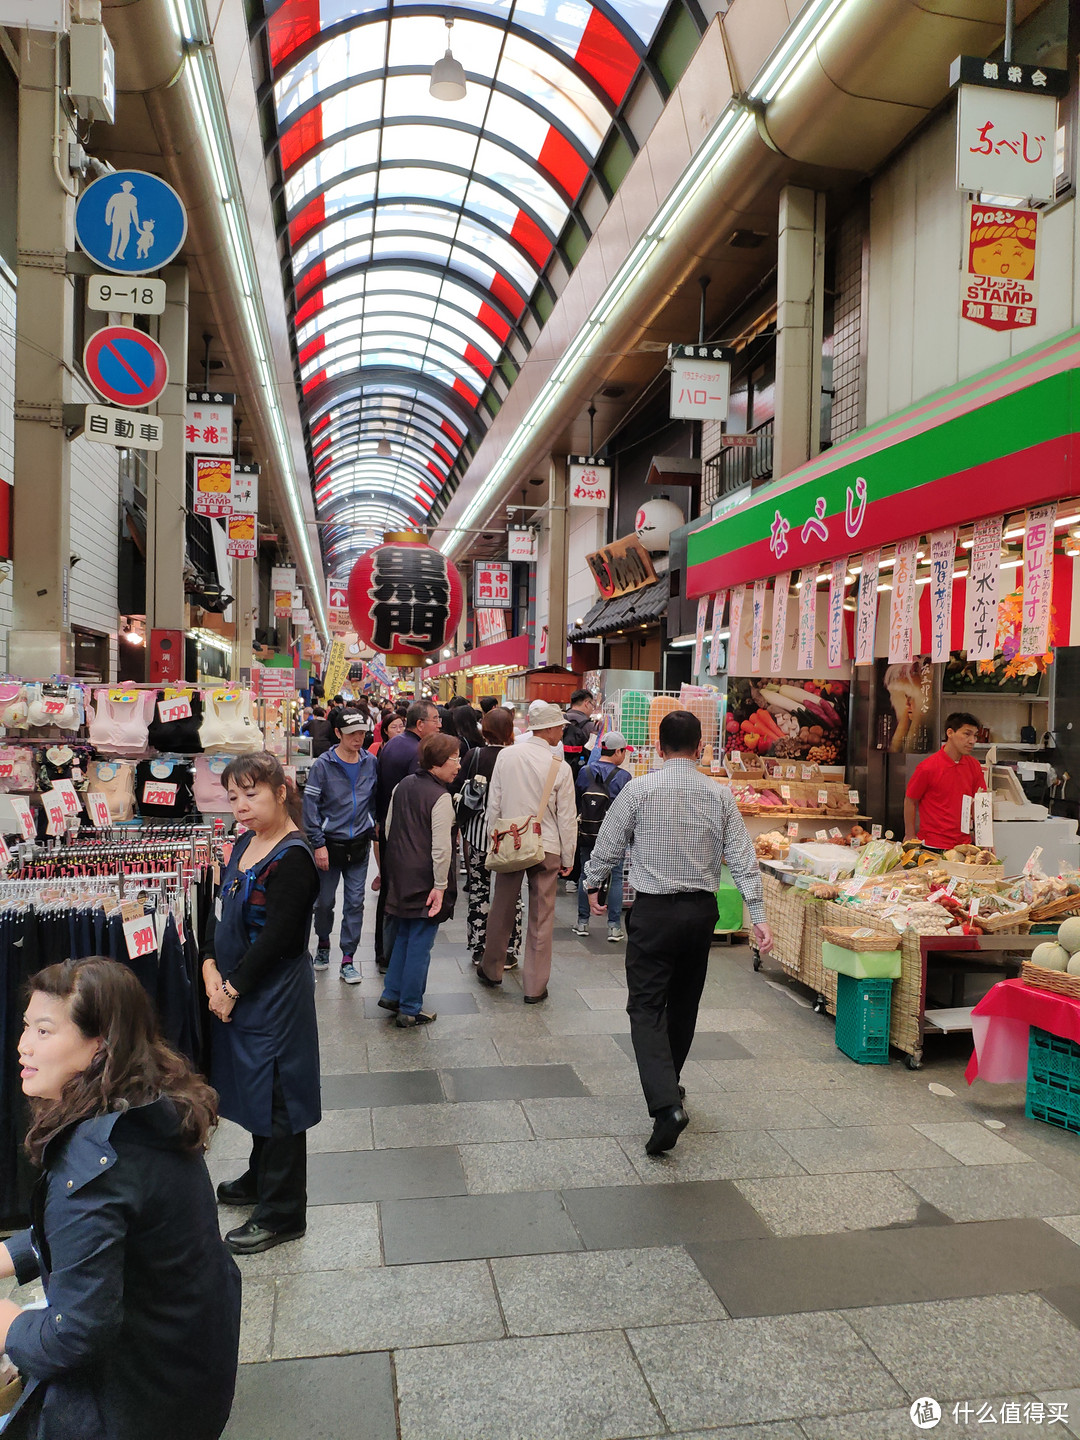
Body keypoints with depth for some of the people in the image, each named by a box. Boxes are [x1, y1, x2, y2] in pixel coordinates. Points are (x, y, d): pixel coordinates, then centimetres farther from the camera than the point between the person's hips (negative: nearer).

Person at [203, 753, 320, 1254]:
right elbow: (221, 911, 8)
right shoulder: (245, 843, 6)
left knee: (276, 1098, 3)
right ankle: (260, 1178, 43)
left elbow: (275, 939, -23)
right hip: (236, 991, 9)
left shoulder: (291, 859, -22)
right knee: (255, 1089, 23)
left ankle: (281, 1214, 18)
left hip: (276, 996, -9)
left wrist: (231, 988, -15)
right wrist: (210, 967, -5)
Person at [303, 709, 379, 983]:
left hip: (359, 845, 2)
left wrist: (375, 832, 8)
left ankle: (348, 959, 12)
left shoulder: (371, 763, 2)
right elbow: (310, 806, -10)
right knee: (325, 901, 11)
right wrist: (318, 844, -12)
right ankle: (323, 943, 37)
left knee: (355, 902, 3)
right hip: (330, 844, -2)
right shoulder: (323, 765, -9)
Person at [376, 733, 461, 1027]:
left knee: (404, 936, 22)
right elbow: (441, 847, -22)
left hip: (400, 876, 8)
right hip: (425, 881, -8)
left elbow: (388, 829, 14)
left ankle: (391, 994, 27)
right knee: (420, 944, 2)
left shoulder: (403, 785, 6)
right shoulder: (440, 797, -18)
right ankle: (410, 1010, 11)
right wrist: (440, 886, -16)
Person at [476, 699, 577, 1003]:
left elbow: (494, 802, 2)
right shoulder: (560, 767, -11)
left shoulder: (506, 755, -4)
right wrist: (567, 858, 5)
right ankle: (535, 987, 12)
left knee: (501, 910, 17)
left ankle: (491, 970, 34)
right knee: (541, 918, 6)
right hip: (546, 847, -2)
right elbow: (567, 817, -5)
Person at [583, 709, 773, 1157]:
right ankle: (668, 1085, 37)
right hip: (702, 910, 4)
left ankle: (665, 1104, -18)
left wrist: (593, 885, 16)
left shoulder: (639, 789, -8)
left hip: (653, 910, -4)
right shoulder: (720, 795, 1)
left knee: (646, 1007, -2)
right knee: (684, 1003, 20)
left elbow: (608, 845, -1)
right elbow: (743, 858, -1)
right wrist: (758, 916, 3)